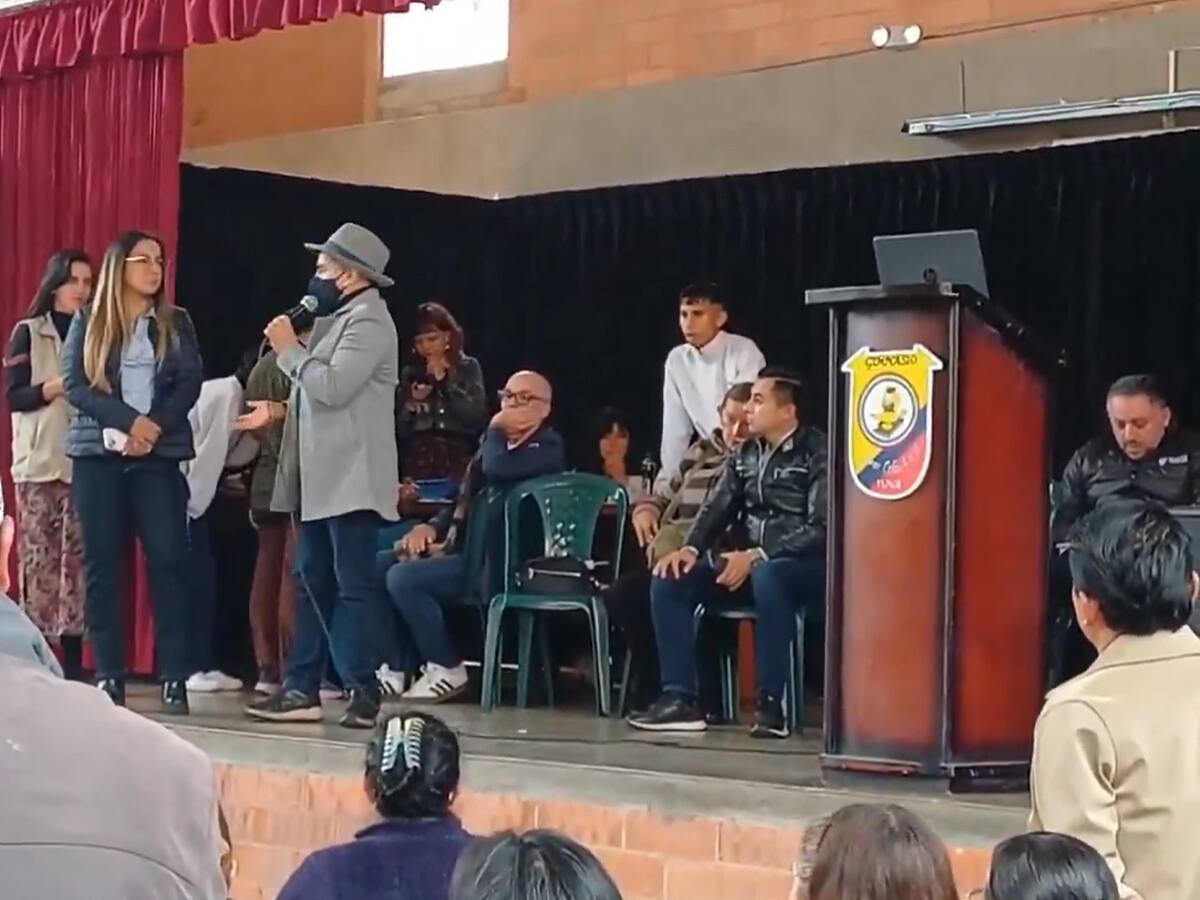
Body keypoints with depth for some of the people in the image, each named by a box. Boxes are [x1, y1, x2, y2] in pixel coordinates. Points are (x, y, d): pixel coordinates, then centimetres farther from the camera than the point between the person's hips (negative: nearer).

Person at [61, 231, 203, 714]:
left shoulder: (176, 323, 12)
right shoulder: (89, 322, 9)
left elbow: (191, 383, 2)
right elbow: (74, 383, -2)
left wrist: (154, 426, -14)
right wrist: (129, 422, -15)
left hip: (160, 456, 0)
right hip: (99, 455, 0)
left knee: (168, 560, -8)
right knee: (102, 564, -1)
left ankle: (174, 677, -8)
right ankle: (109, 676, 2)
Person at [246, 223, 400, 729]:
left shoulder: (367, 321, -12)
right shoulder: (340, 318, 19)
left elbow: (332, 387, -22)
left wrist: (289, 350, -11)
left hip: (350, 481, -10)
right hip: (323, 479, 10)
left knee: (353, 587, -8)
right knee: (313, 585, 10)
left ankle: (363, 693, -5)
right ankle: (302, 689, 12)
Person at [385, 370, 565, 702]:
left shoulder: (548, 447, -7)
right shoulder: (496, 441, 20)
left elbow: (497, 469, -27)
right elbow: (467, 499, 25)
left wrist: (495, 429, -7)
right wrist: (432, 527, 5)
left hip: (500, 563, -9)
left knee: (402, 577, -24)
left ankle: (448, 669, -11)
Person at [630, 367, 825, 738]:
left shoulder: (816, 453, -9)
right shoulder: (746, 454, 12)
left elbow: (821, 529, -18)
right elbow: (719, 508, 9)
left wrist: (757, 556, -24)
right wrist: (690, 548, -12)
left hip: (806, 565, -7)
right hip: (751, 560, 7)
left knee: (767, 577, -41)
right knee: (669, 579, -12)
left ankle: (770, 704, -33)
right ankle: (680, 698, -14)